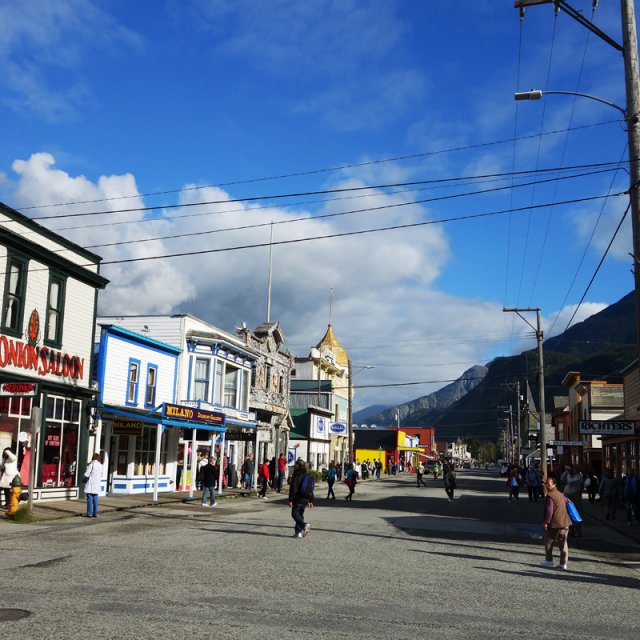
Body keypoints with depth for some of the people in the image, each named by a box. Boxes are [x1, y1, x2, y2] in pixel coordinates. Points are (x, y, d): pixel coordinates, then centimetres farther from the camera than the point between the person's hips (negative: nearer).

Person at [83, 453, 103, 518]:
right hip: (97, 485, 5)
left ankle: (89, 513, -3)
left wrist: (85, 479, 3)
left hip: (90, 484, -5)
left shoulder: (91, 464, -9)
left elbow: (87, 474, -11)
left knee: (90, 499, -2)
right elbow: (101, 475, 13)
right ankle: (95, 513, 10)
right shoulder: (100, 465, 10)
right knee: (95, 500, 10)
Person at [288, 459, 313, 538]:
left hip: (298, 498, -7)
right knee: (300, 514, 13)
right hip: (306, 499, 7)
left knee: (295, 513, -2)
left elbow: (293, 488, -15)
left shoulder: (297, 474, -11)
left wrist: (290, 500, -12)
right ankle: (298, 532, 11)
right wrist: (310, 501, 21)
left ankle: (304, 525, -23)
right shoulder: (307, 475, 13)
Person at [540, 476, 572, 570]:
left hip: (554, 524, -7)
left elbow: (549, 510, -19)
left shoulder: (549, 496, -12)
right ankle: (563, 563, 4)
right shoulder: (561, 494, 15)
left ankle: (549, 560, 16)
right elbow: (567, 504, 27)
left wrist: (546, 522, -16)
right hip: (565, 523, 7)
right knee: (563, 544, 6)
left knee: (548, 542, 10)